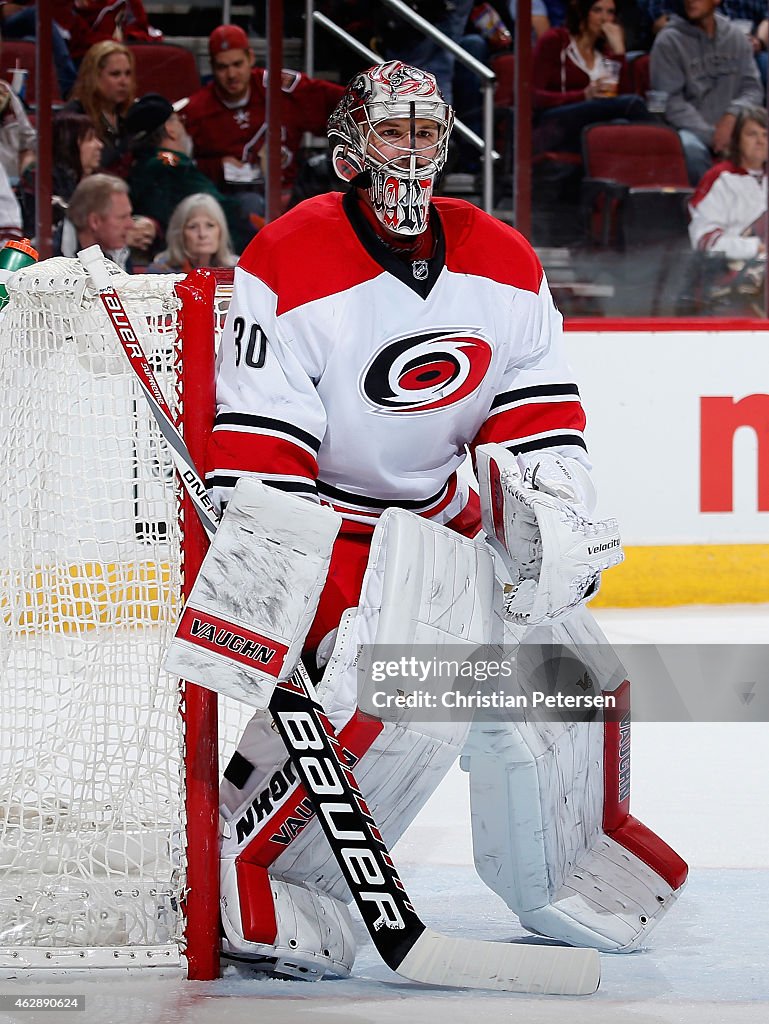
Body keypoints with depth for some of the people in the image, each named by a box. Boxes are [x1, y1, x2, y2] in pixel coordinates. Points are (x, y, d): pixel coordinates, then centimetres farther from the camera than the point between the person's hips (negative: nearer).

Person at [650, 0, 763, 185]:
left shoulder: (736, 37, 10)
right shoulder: (669, 41, -1)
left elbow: (753, 87, 9)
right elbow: (670, 102, -6)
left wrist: (733, 115, -13)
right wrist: (710, 135, -15)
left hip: (732, 126, 3)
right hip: (692, 129, -3)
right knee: (692, 149, -37)